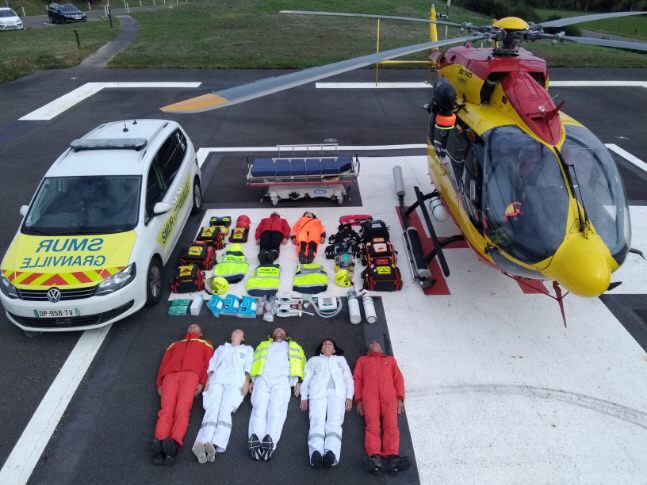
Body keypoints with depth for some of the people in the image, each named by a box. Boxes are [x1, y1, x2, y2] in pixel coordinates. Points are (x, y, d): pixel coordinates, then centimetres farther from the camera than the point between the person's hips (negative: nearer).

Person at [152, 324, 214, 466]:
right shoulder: (175, 344, 42)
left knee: (182, 409, -29)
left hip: (191, 374, -2)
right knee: (166, 409, -25)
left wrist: (202, 382, -3)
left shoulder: (205, 344, 36)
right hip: (170, 374, 2)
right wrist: (159, 384, 6)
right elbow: (164, 363, 26)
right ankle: (159, 442, -46)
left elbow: (208, 363, 17)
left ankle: (174, 442, -50)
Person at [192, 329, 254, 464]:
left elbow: (248, 367, 17)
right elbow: (212, 365, 23)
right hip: (217, 380, 2)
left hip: (236, 382, -1)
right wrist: (207, 381, 4)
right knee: (212, 409, -26)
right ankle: (202, 443, -47)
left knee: (225, 410, -29)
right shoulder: (221, 348, 37)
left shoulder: (248, 349, 33)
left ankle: (216, 445, -50)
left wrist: (247, 382, -2)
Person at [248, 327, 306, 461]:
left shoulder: (294, 347, 37)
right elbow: (255, 361, 23)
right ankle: (255, 440, -46)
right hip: (262, 377, 1)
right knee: (259, 408, -26)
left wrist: (299, 381, 2)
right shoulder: (263, 345, 38)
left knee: (277, 409, -28)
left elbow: (300, 363, 21)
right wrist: (250, 379, 4)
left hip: (282, 378, -1)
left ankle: (270, 441, -48)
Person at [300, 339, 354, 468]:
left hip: (337, 392, 0)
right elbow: (306, 378, 21)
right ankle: (316, 453, -50)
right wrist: (304, 397, 5)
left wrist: (349, 396, 5)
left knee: (334, 422, -27)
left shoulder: (341, 359, 35)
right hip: (318, 392, 0)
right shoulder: (314, 360, 34)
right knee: (317, 421, -27)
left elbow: (348, 378, 22)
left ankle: (331, 453, -51)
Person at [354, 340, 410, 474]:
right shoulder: (362, 360, 31)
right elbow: (357, 379, 18)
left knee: (391, 424, -22)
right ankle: (374, 457, -41)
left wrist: (400, 398, 2)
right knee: (372, 424, -23)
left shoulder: (390, 359, 33)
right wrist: (359, 400, 1)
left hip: (389, 394, 1)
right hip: (370, 394, -1)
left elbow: (398, 378, 20)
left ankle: (392, 457, -39)